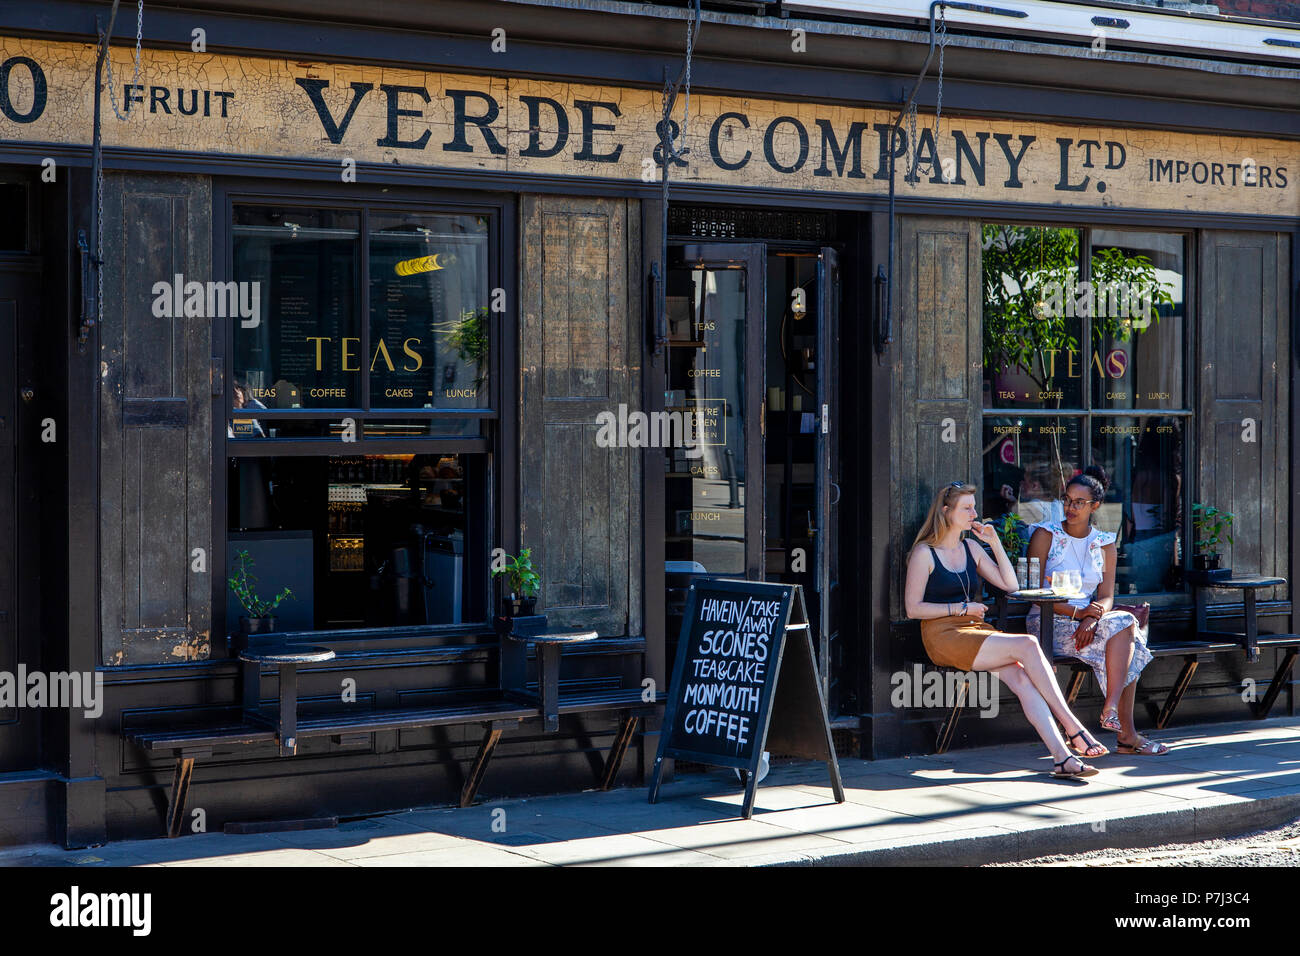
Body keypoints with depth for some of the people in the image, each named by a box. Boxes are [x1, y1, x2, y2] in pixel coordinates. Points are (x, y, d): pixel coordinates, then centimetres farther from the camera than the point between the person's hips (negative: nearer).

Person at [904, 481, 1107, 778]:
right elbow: (913, 608, -6)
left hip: (976, 631, 6)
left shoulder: (971, 549, 20)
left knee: (1020, 678, -26)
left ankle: (1061, 756, -39)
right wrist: (961, 609, -10)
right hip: (944, 635, -6)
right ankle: (1071, 726, -23)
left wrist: (995, 543, 11)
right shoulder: (924, 553, 0)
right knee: (1027, 646, -27)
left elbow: (1010, 584, 19)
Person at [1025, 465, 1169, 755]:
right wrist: (1076, 612, -18)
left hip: (1087, 620, 5)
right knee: (1124, 626, -27)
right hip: (1049, 622, -5)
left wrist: (1093, 618, -19)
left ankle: (1111, 709, -31)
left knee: (1126, 624, -27)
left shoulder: (1104, 544, 12)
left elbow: (1107, 597, 4)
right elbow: (1034, 591, -7)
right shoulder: (1045, 535, 0)